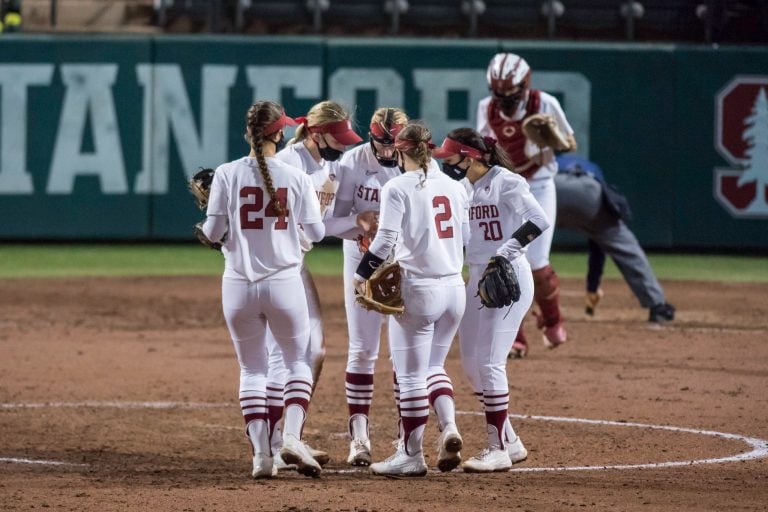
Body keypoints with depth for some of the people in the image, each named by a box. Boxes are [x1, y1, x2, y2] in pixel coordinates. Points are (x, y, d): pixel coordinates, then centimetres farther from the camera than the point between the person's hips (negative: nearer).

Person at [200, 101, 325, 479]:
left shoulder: (227, 175, -5)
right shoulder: (295, 178, -4)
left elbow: (213, 232, -5)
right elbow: (316, 232, 2)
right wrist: (314, 202, 21)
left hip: (239, 284, 1)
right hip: (284, 283, -1)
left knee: (252, 369, 13)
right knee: (297, 361, 14)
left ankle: (260, 452, 4)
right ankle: (292, 437, -6)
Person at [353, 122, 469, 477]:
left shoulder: (398, 188, -9)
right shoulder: (454, 187, 8)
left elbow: (385, 240, -15)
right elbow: (464, 238, 13)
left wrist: (361, 274, -2)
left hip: (418, 288, -6)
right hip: (455, 288, 6)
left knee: (411, 375, 3)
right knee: (433, 365, 21)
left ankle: (411, 455, 9)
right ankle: (448, 427, -1)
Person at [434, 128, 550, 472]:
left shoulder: (506, 182, -12)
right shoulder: (461, 188, 11)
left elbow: (540, 220, -22)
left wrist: (508, 250, -29)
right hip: (476, 278, 9)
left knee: (489, 362, -11)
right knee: (471, 363, 9)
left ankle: (498, 449, -5)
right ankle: (509, 442, 19)